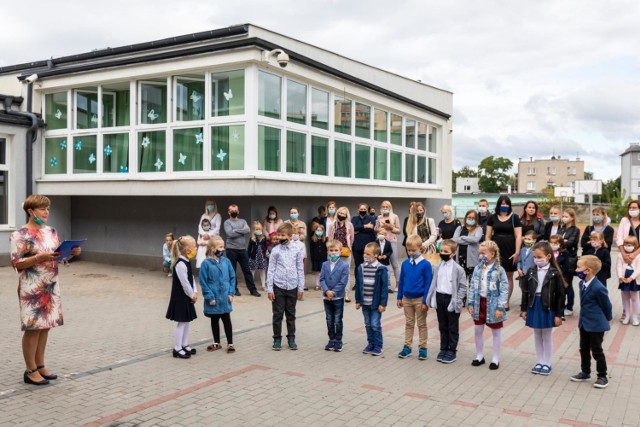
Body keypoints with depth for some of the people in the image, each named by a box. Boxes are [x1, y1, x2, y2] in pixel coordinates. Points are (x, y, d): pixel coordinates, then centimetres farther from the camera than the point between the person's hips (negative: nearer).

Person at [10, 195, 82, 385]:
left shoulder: (51, 231, 9)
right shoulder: (19, 235, -9)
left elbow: (58, 255, 14)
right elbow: (17, 263, -13)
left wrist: (71, 252, -5)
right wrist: (40, 257, -25)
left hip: (51, 286, 6)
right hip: (32, 289, -6)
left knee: (45, 326, 11)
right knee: (33, 328, 0)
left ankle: (40, 365, 24)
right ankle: (31, 371, 11)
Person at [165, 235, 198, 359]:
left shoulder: (186, 262, 8)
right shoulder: (181, 264, -24)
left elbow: (191, 278, 12)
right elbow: (185, 283, -22)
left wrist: (195, 292, 2)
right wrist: (192, 295, -10)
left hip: (187, 297, 9)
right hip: (181, 297, -9)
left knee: (186, 321, 15)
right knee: (182, 322, -2)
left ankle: (185, 345, 26)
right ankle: (177, 349, 7)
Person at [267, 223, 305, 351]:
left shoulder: (296, 251, 1)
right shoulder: (276, 250, -3)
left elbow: (300, 270, 4)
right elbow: (271, 270, -2)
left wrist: (301, 288, 2)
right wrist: (269, 289, -4)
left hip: (292, 287, 1)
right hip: (278, 287, -1)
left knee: (291, 314, 11)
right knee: (278, 314, 5)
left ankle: (291, 339, 21)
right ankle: (277, 339, 16)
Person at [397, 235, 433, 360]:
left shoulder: (425, 264, -13)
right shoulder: (405, 263, 0)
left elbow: (428, 284, -11)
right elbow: (401, 281, 8)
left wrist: (425, 301, -12)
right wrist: (400, 297, 8)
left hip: (419, 299, -4)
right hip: (407, 298, 4)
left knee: (421, 324, 9)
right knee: (409, 323, 14)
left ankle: (422, 348, 18)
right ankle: (407, 346, 22)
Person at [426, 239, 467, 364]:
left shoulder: (458, 269, -10)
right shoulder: (437, 268, 5)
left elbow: (463, 287, -9)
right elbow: (433, 284, 10)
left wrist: (457, 301, -15)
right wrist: (432, 299, 3)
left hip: (451, 299, -5)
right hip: (439, 298, 5)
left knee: (453, 328, 6)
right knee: (442, 326, 14)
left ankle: (452, 351, 16)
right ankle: (443, 349, 26)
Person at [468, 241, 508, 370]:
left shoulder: (499, 270, -14)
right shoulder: (478, 268, 1)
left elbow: (504, 290, -14)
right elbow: (472, 287, 4)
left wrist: (500, 307, -18)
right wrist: (470, 303, 0)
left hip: (492, 304, -5)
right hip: (479, 302, 5)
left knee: (496, 332, 11)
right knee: (478, 331, 14)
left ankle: (496, 359, 22)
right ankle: (479, 355, 31)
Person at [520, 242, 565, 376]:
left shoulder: (554, 273, -12)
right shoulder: (531, 271, -1)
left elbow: (560, 295, -10)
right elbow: (525, 291, 5)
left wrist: (559, 314, -10)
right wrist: (524, 309, 5)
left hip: (548, 308, -4)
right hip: (534, 307, 4)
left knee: (547, 336, 9)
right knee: (537, 336, 14)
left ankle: (547, 363, 22)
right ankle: (539, 362, 26)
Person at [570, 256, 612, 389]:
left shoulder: (598, 288, -26)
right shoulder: (582, 283, 0)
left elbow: (606, 305, -12)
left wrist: (607, 319, 3)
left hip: (596, 325, -8)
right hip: (584, 323, 8)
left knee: (597, 351, 4)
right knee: (584, 349, 17)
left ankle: (602, 376, 19)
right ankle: (585, 372, 32)